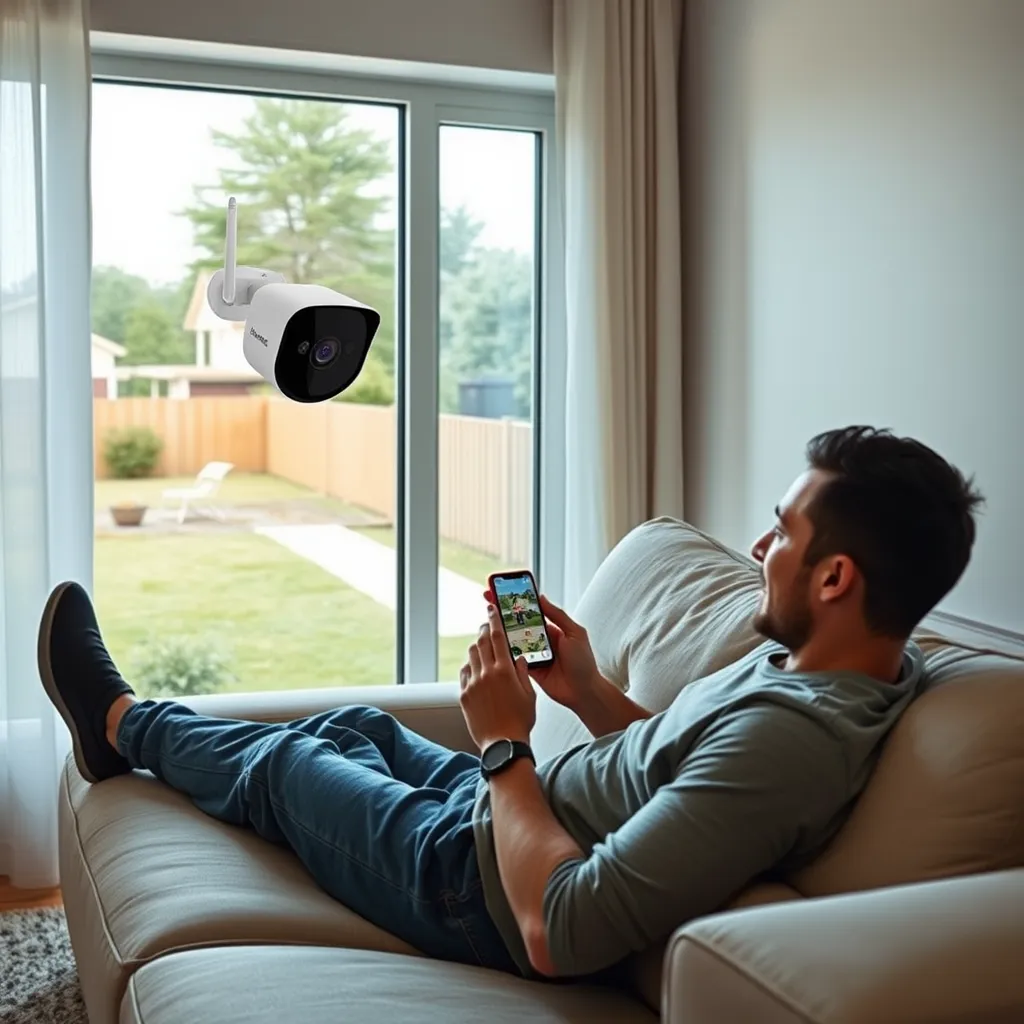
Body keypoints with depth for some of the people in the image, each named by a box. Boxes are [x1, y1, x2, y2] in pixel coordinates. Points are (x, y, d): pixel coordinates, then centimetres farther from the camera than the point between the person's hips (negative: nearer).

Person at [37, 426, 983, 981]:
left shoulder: (793, 734, -38)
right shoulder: (826, 661, -8)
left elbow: (559, 932, -37)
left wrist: (505, 744, -25)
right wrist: (588, 692, -7)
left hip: (485, 885, -8)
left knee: (278, 765, 14)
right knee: (357, 728, 25)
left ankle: (123, 720, 47)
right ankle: (124, 730, 50)